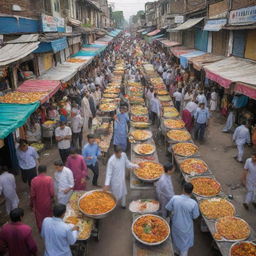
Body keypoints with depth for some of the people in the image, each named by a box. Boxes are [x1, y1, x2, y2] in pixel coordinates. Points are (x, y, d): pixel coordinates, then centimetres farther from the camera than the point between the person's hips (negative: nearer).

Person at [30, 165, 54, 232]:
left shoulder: (34, 180, -18)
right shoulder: (49, 179, -21)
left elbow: (32, 194, -11)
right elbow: (52, 192, -17)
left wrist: (31, 203, 5)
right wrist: (52, 198, 4)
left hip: (38, 203, 1)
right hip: (47, 202, 0)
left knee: (39, 217, 23)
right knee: (48, 216, 24)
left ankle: (41, 231, 42)